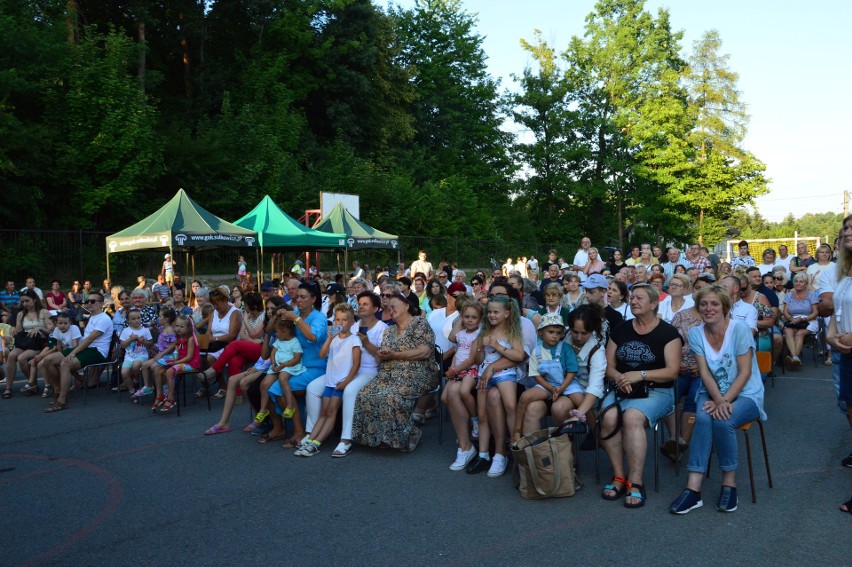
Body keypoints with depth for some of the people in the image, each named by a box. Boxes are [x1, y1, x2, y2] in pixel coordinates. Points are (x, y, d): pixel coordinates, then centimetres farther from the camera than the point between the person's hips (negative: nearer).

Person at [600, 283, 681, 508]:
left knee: (632, 416, -35)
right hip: (622, 389, 4)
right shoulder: (620, 331, 14)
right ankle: (619, 476, -18)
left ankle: (635, 482, -29)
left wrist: (640, 375, -18)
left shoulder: (667, 332, 1)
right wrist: (619, 377, -11)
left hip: (657, 391, -4)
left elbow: (672, 371, -7)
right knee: (608, 417, -29)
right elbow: (608, 365, 12)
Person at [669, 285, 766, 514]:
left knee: (723, 421, -33)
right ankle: (693, 488, -31)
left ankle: (729, 482, -12)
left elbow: (745, 373, -13)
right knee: (703, 418, -30)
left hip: (745, 395, -2)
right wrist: (718, 400, -22)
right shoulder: (696, 333, 0)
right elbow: (704, 372, -6)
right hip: (712, 393, 3)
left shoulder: (740, 330, -10)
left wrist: (725, 400, -23)